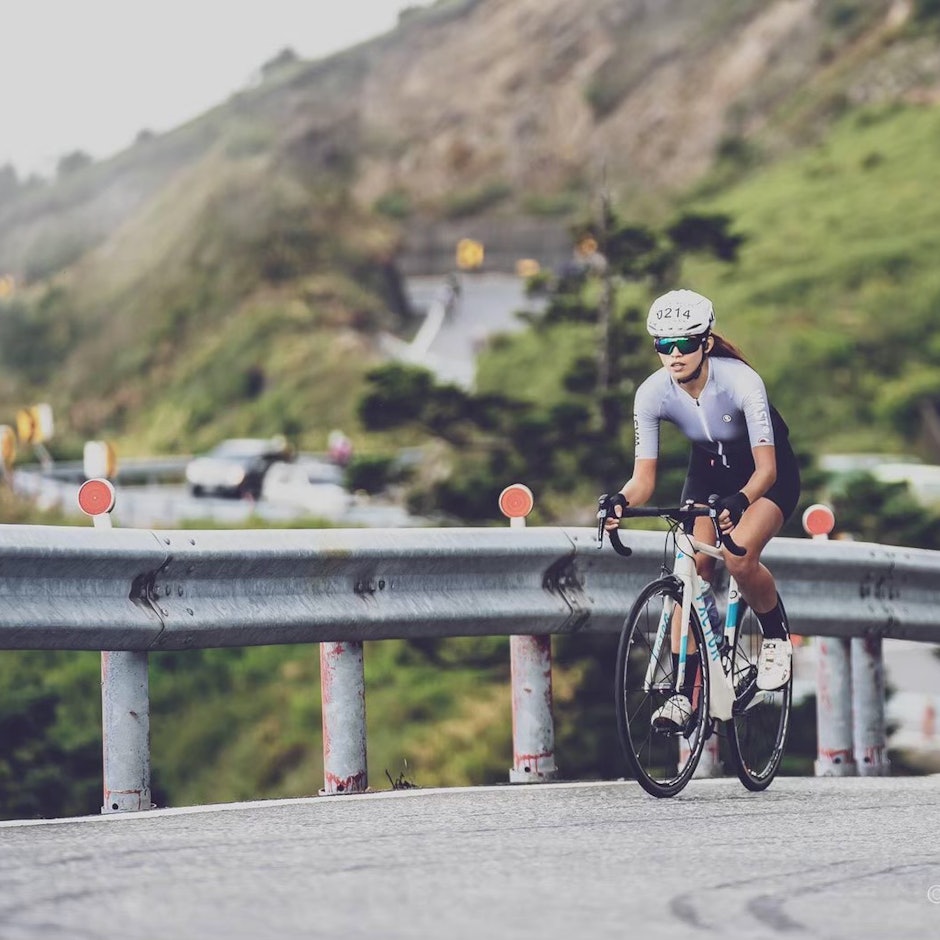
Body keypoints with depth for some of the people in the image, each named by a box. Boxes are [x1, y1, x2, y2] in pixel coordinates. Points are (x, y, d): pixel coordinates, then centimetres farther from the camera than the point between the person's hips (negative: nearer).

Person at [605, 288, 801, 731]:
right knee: (692, 572, -15)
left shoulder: (741, 381, -33)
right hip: (709, 471, 4)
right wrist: (621, 502, -44)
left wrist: (739, 502, -56)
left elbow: (766, 468, -36)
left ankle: (776, 636, 1)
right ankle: (683, 693, -11)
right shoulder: (652, 394, -22)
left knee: (739, 558, -28)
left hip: (767, 474, -4)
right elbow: (644, 477, -21)